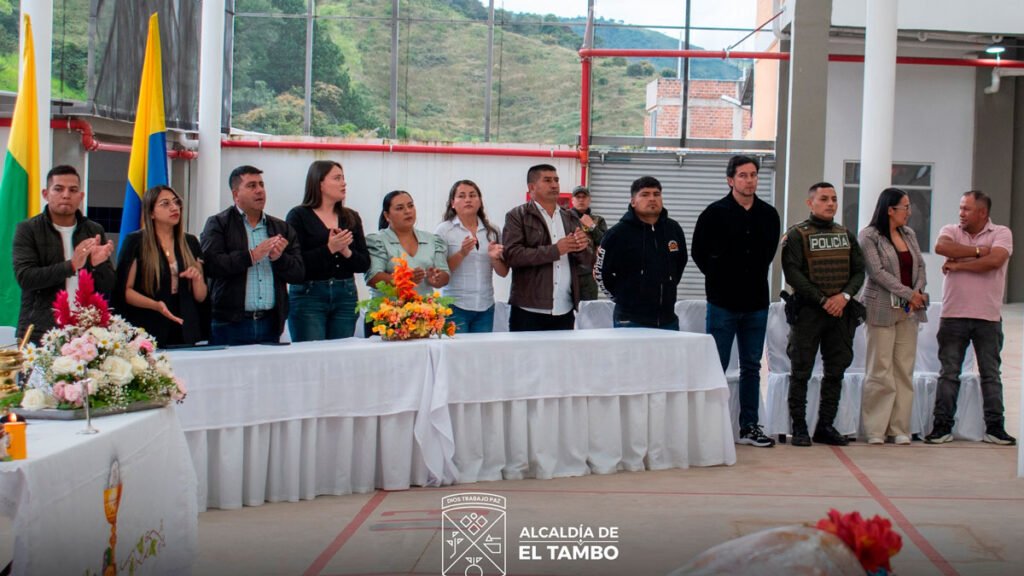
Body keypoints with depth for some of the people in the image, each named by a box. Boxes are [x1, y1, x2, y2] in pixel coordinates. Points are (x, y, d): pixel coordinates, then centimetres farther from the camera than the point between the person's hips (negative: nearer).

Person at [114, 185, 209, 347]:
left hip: (185, 332, 4)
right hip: (148, 332, -4)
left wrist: (197, 278, -8)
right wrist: (155, 305, -21)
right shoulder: (135, 241, -1)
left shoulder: (190, 242, 11)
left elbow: (201, 297, 13)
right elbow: (124, 290, -6)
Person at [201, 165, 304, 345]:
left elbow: (299, 273, 9)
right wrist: (251, 256, -15)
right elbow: (211, 264, -13)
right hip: (230, 324, -4)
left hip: (270, 324, 4)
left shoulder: (281, 228, 15)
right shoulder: (218, 224, 3)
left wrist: (279, 258, -10)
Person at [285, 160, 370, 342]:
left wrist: (347, 252, -11)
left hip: (346, 295, 4)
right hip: (308, 295, -4)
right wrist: (329, 249, -19)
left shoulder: (351, 217, 13)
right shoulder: (298, 216, -2)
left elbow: (364, 263, 8)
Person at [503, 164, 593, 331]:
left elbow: (589, 259, 14)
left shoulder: (571, 218, 16)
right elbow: (512, 255, -13)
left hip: (565, 312, 5)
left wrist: (582, 248, -9)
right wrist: (555, 250, -18)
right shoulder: (517, 216, 1)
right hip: (529, 312, -4)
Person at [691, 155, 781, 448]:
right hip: (723, 303, -4)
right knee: (716, 367, 0)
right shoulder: (715, 213, -6)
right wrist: (720, 279, 4)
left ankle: (749, 427, 16)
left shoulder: (769, 214, 5)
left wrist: (754, 278, 10)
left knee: (752, 367, 9)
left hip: (756, 303, 4)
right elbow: (699, 252, 1)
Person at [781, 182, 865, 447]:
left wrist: (844, 296, -10)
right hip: (807, 312, -5)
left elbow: (859, 271, 9)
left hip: (841, 312, 5)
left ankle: (825, 426, 14)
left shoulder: (846, 235, 15)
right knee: (801, 371, -2)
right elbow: (793, 273, -11)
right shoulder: (796, 235, -1)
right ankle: (799, 427, 3)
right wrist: (823, 300, -16)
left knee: (836, 370, 6)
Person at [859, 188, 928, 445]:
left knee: (905, 369, 5)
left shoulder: (909, 234, 15)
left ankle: (900, 428, 10)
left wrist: (919, 292, -5)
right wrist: (908, 294, -14)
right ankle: (875, 429, 1)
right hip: (882, 309, -6)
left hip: (909, 310, 6)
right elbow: (877, 272, -12)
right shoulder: (869, 236, -5)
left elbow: (920, 266, 13)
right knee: (881, 369, -5)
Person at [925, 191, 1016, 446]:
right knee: (948, 374, 2)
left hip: (988, 317, -1)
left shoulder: (1002, 233, 2)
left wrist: (958, 264, -10)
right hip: (953, 315, 1)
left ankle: (995, 428, 10)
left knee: (991, 374, 5)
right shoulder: (951, 231, 8)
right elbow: (941, 247, -16)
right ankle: (942, 427, 6)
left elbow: (994, 261, -17)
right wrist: (977, 250, -12)